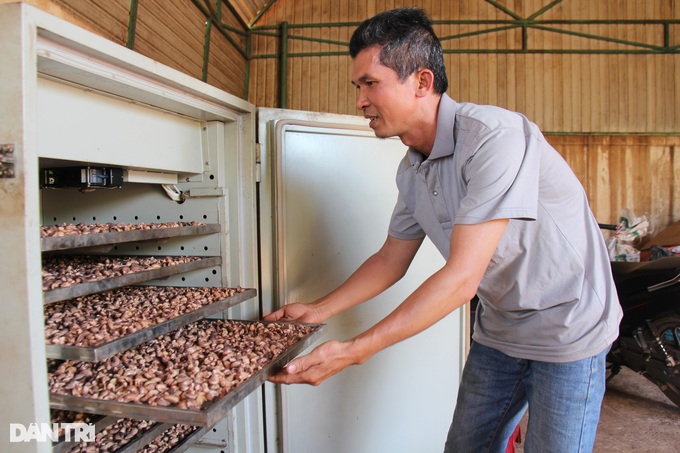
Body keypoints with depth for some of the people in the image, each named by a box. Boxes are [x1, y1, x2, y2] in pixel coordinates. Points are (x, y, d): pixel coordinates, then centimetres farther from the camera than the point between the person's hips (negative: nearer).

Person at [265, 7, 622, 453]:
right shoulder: (412, 170, -3)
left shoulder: (495, 136, -28)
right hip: (499, 330, 7)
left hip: (568, 328, -6)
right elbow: (391, 260, 8)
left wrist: (353, 351, -29)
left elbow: (462, 278, -31)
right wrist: (316, 311, 4)